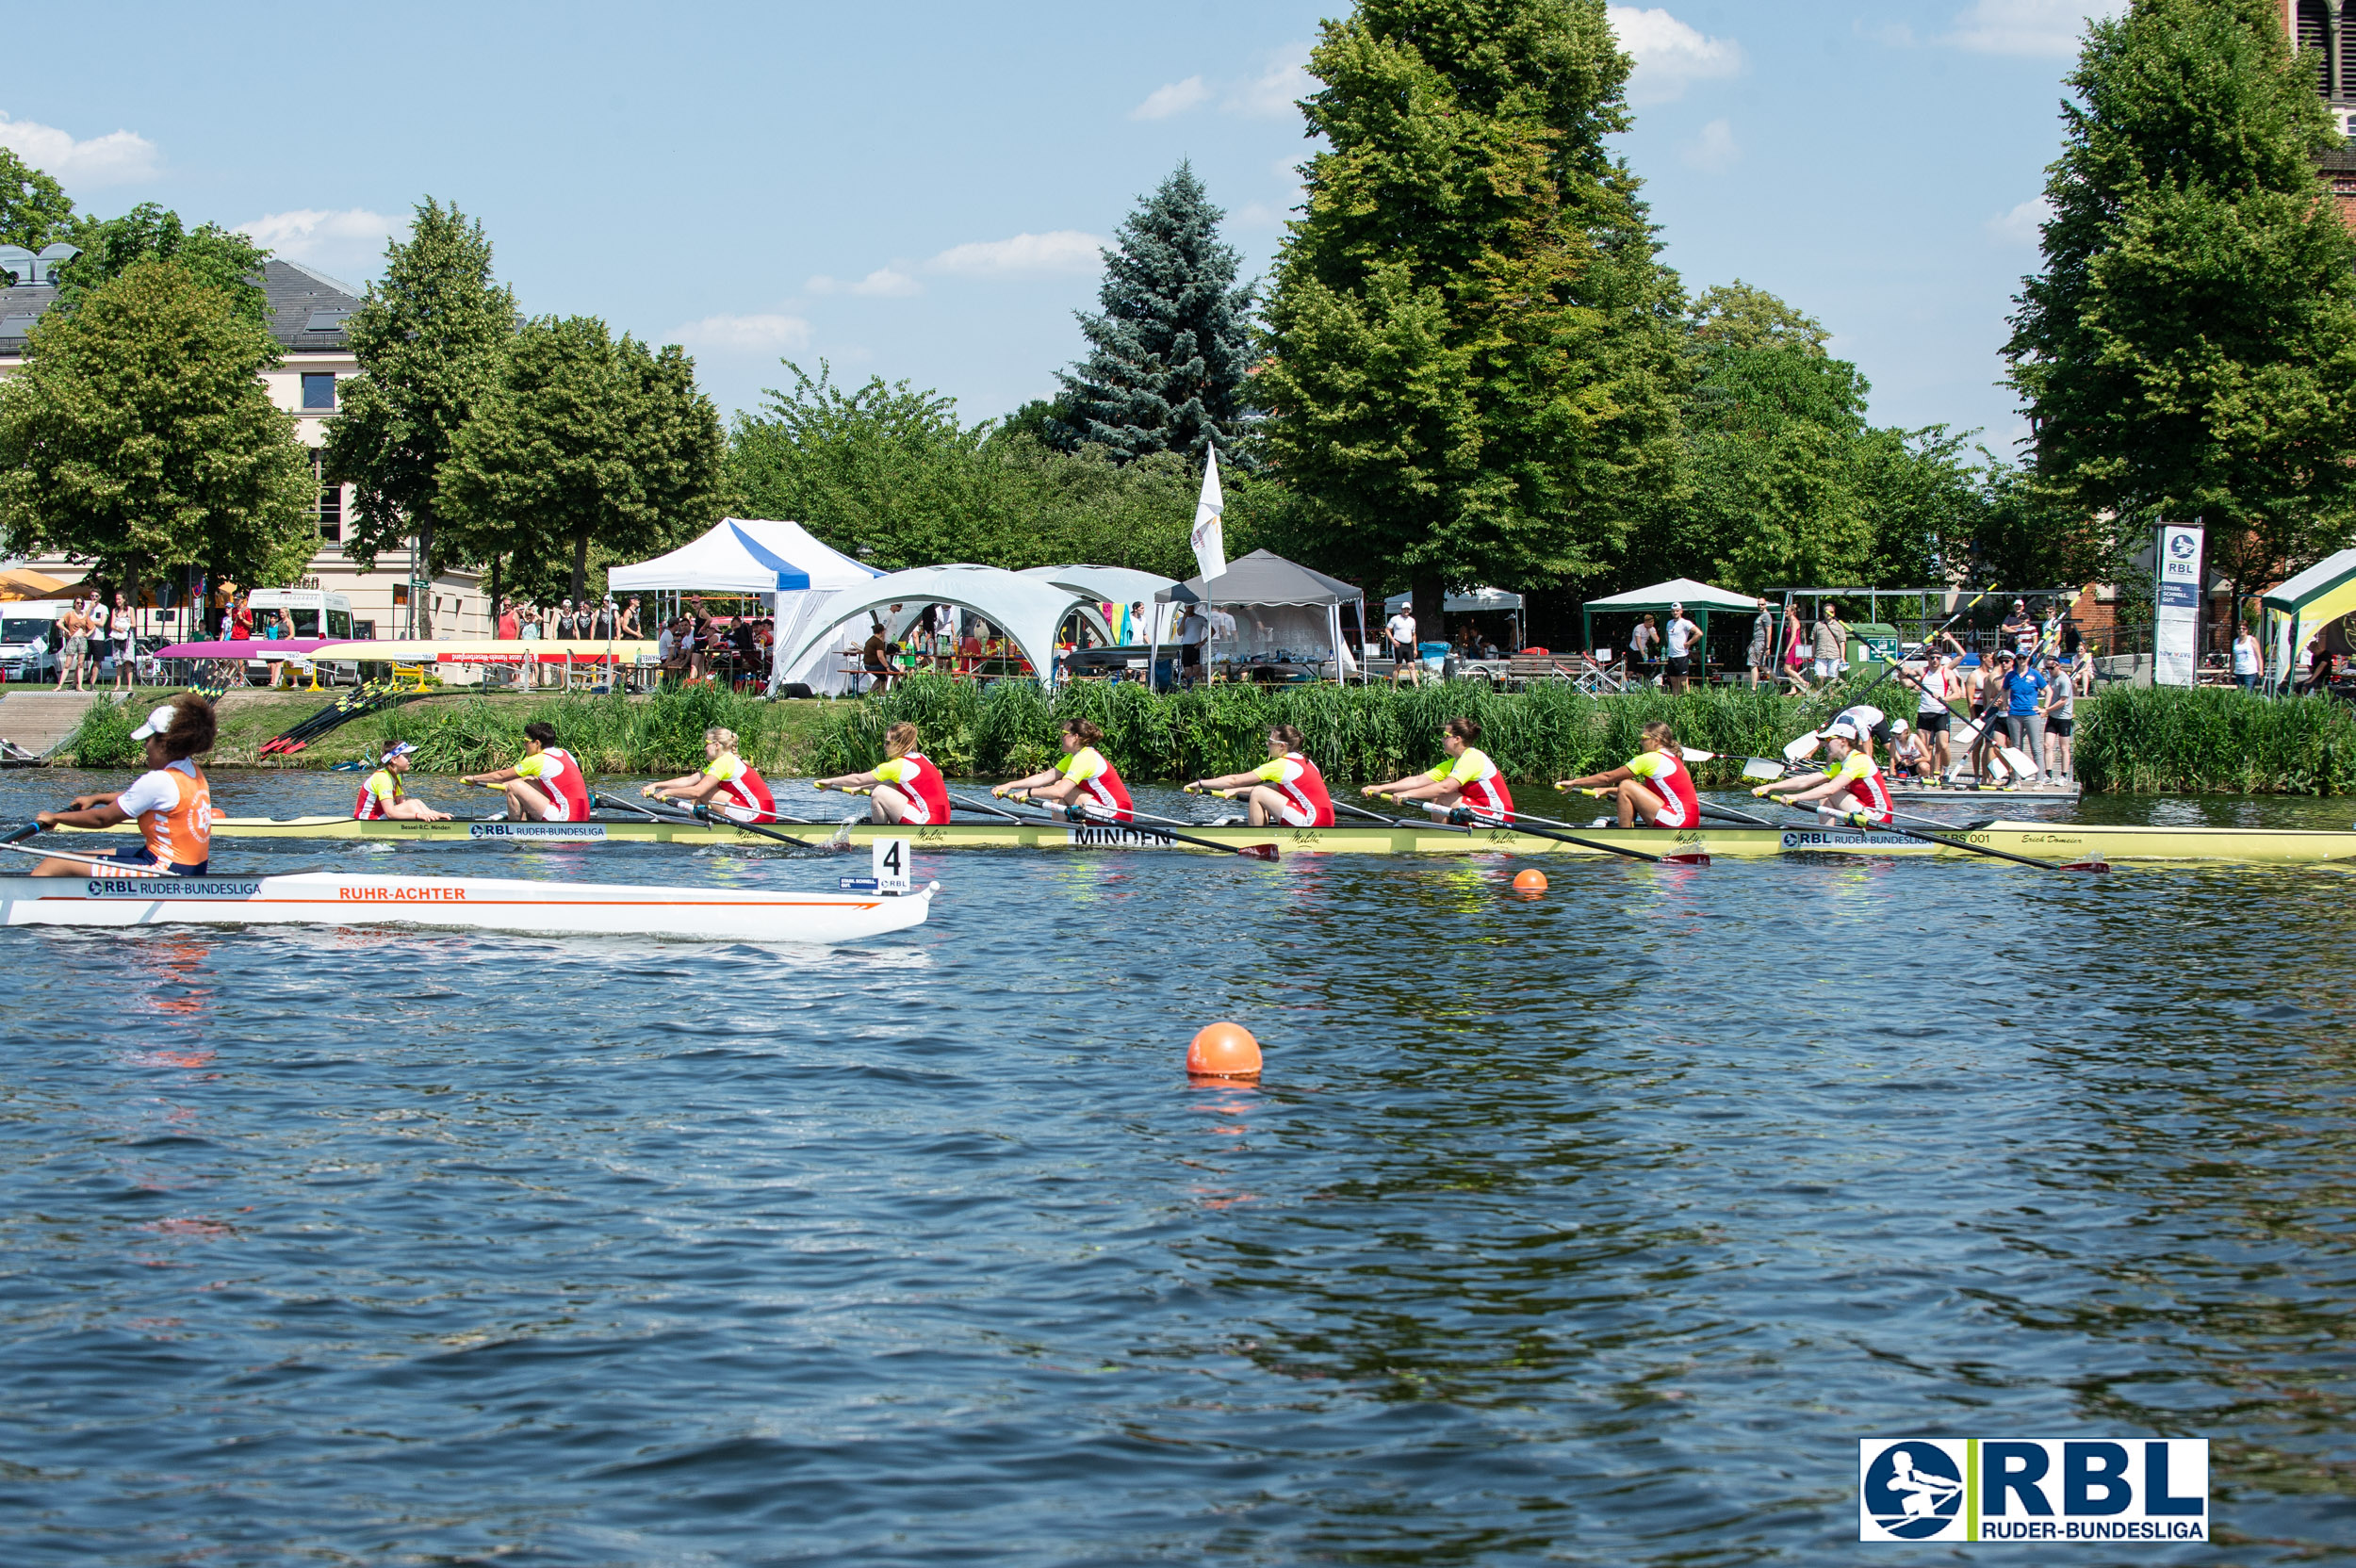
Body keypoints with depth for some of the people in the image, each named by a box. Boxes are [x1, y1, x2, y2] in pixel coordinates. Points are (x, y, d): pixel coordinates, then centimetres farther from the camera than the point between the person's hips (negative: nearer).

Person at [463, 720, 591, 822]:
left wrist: (474, 778, 19)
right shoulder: (564, 754, 14)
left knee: (514, 787, -5)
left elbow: (501, 776, 5)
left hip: (566, 818, -9)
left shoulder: (537, 760, -7)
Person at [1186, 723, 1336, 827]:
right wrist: (1236, 791, 26)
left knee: (1258, 794, -7)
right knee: (1266, 793, 20)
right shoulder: (1304, 761, 15)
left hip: (1313, 823, -9)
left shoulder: (1279, 766, -9)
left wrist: (1200, 783, 3)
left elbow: (1234, 780, -5)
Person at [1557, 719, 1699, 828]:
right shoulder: (1674, 759, 19)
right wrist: (1607, 790, 27)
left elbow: (1608, 778, -1)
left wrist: (1574, 782, 8)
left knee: (1626, 786, -7)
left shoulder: (1650, 759, -7)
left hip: (1680, 821, -9)